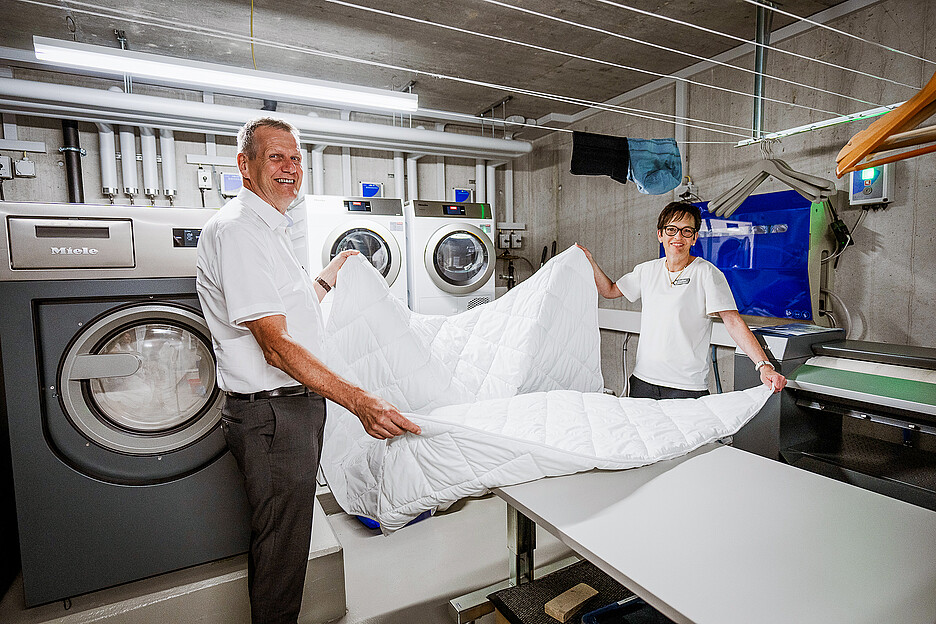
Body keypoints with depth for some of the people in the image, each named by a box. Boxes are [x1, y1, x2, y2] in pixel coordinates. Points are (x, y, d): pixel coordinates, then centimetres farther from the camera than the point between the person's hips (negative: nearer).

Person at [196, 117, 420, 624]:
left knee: (278, 540, 25)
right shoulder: (235, 228, -18)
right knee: (281, 548, 7)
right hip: (272, 415, -10)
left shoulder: (268, 229, 16)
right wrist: (359, 401, -29)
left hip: (296, 407, 10)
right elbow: (278, 347, -25)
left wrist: (332, 274, 25)